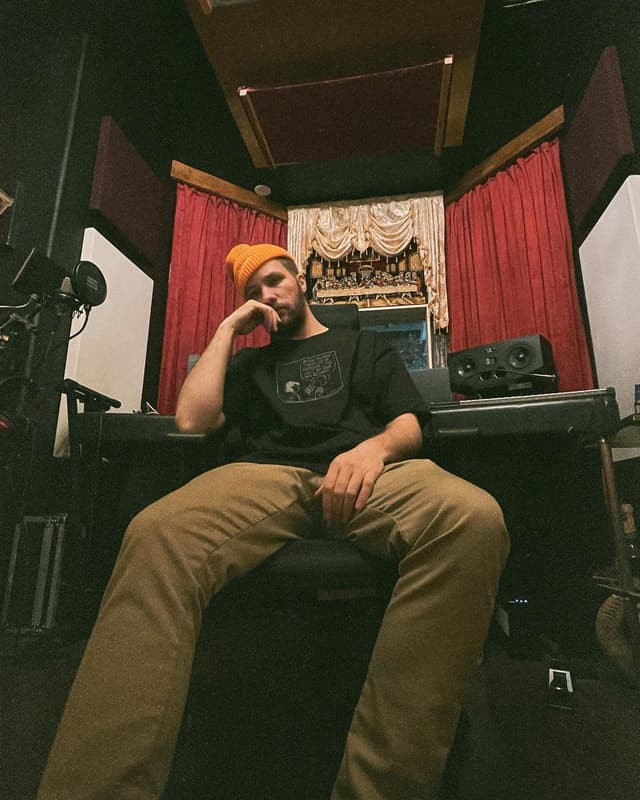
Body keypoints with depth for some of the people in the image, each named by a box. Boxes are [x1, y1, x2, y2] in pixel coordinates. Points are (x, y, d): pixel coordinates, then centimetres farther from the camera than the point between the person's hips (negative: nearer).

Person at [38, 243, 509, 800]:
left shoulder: (366, 346, 30)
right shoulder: (250, 363, 33)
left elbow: (409, 425, 16)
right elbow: (192, 419, 15)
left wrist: (374, 447, -11)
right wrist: (228, 329, 21)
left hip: (365, 470, 0)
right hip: (269, 477, 1)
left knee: (474, 519, -35)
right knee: (158, 535, -34)